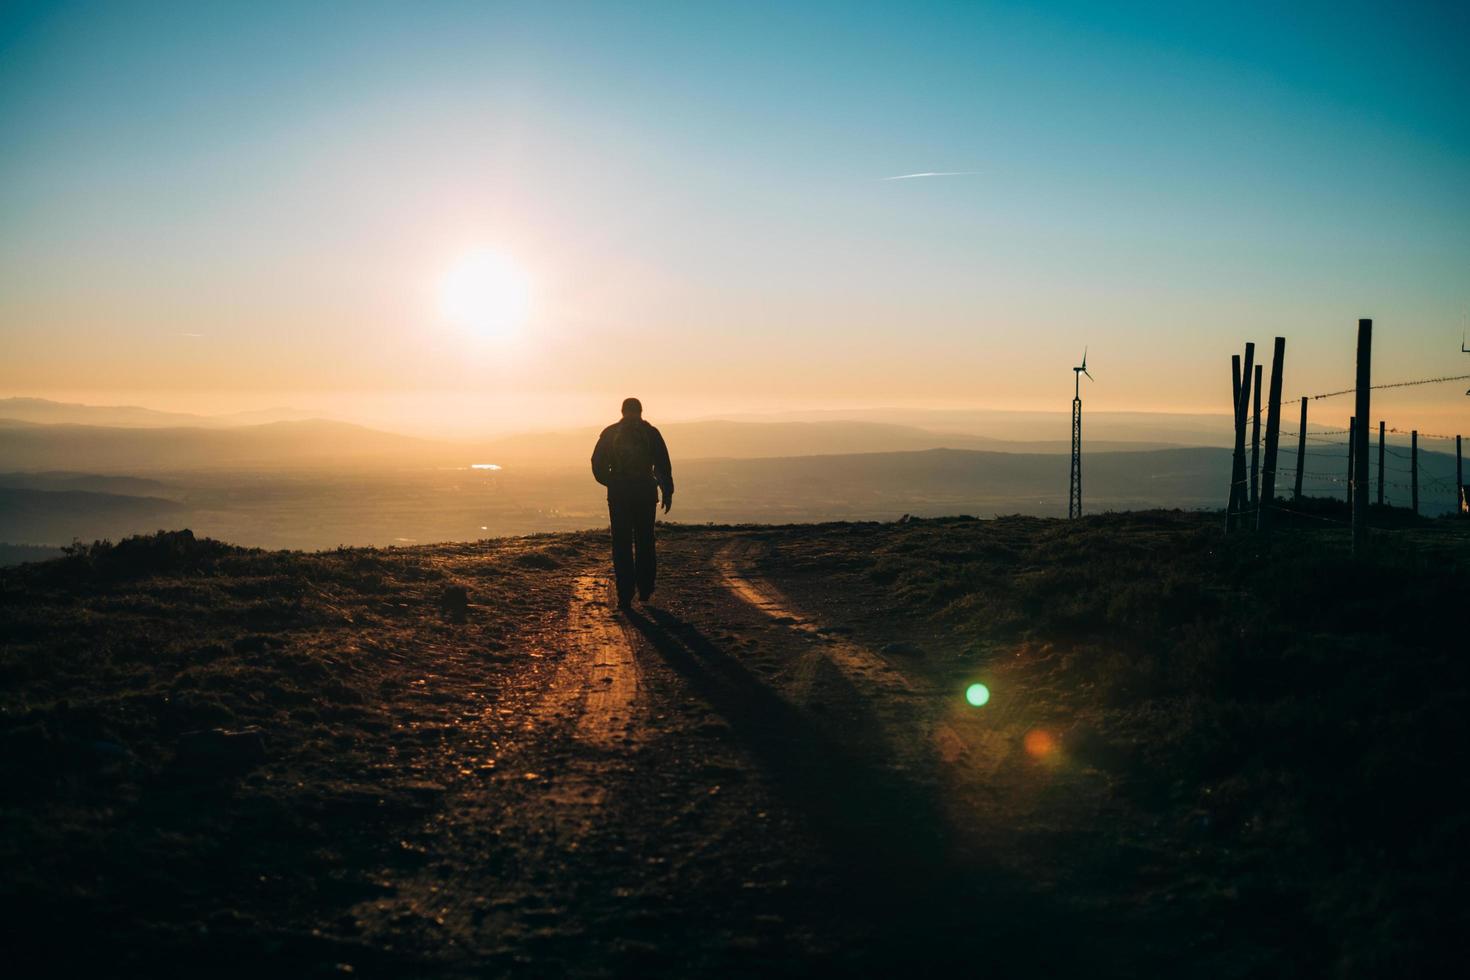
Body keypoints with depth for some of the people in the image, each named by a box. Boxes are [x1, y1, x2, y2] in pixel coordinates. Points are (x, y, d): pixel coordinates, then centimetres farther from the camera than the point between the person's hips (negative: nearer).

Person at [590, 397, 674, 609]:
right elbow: (663, 466, -2)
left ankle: (625, 596, -3)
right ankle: (645, 590, 14)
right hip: (645, 493, 0)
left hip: (618, 495, 0)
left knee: (622, 545, 2)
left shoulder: (609, 433, 4)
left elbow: (598, 464, 3)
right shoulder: (651, 433, 2)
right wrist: (668, 493, 4)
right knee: (645, 543, 13)